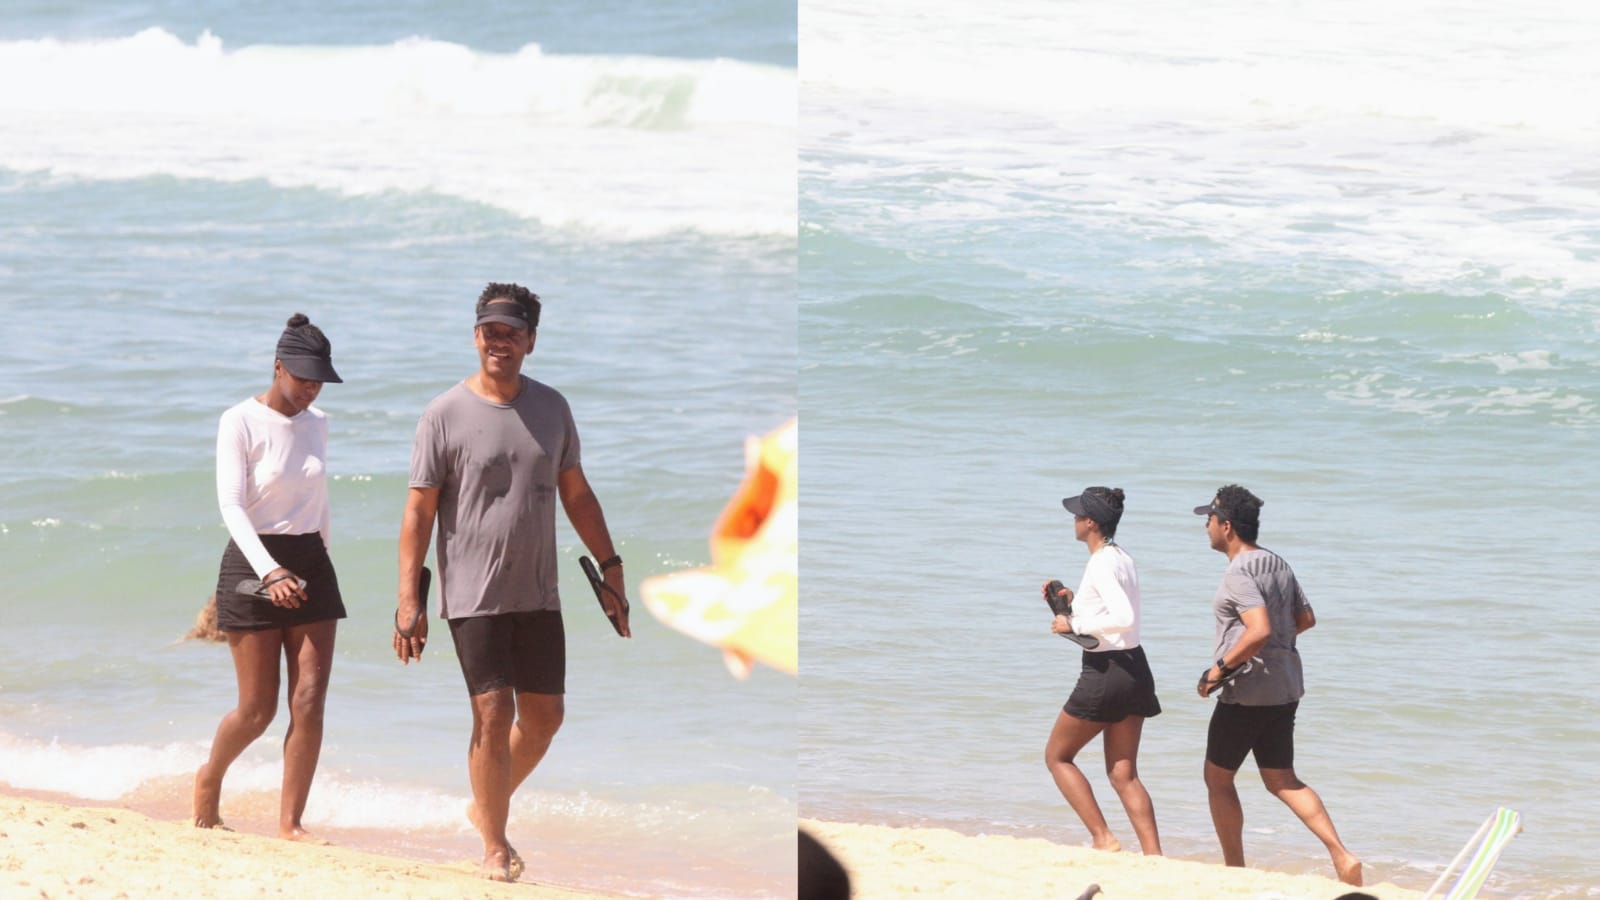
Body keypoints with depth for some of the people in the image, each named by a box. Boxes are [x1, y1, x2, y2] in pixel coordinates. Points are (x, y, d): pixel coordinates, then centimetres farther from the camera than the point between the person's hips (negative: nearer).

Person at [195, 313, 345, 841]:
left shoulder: (317, 423, 9)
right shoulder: (241, 422, -10)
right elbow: (231, 505, -18)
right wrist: (270, 571, -31)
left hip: (310, 562, 5)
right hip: (253, 564, -5)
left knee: (310, 701, -5)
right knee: (257, 708, 0)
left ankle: (291, 822, -1)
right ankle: (210, 780, 29)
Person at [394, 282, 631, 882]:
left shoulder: (552, 407, 8)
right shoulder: (445, 415, -7)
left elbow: (576, 495, 16)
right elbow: (419, 511, -7)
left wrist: (611, 570, 12)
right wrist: (408, 601, -13)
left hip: (539, 596, 5)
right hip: (474, 599, -5)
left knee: (544, 715, 9)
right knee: (493, 715, -10)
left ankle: (487, 806, 32)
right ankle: (495, 845, 2)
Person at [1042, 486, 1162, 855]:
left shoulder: (1101, 564, -16)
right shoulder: (1124, 559, 12)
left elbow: (1124, 619, -28)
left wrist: (1074, 624, -18)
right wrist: (1075, 599, 15)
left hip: (1105, 673, -9)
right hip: (1134, 670, 9)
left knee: (1057, 756, 8)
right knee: (1124, 774, 8)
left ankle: (1103, 839, -1)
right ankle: (1154, 856, -3)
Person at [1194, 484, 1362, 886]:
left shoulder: (1239, 574, -18)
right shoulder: (1277, 564, 10)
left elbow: (1260, 630, -29)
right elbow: (1306, 619, 19)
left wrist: (1219, 668, -20)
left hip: (1248, 690, -9)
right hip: (1286, 686, 9)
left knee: (1217, 778, 9)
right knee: (1281, 781, 11)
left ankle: (1234, 870, 13)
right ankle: (1342, 856, -5)